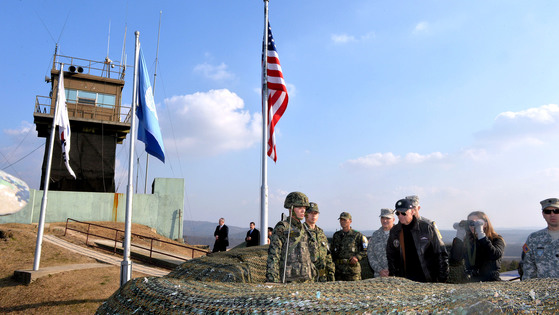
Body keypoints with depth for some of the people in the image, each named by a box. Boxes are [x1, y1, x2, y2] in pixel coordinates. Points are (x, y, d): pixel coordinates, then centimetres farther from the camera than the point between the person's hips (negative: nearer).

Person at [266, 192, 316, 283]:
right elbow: (273, 256, -13)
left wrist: (311, 278, 17)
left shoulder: (303, 229, 15)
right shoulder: (281, 228, -8)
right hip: (289, 280, -7)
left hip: (306, 279, 7)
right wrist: (273, 281, -18)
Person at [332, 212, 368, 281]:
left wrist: (357, 257, -12)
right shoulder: (336, 235, 13)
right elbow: (332, 251, 22)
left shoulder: (357, 235, 0)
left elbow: (366, 249, 1)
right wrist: (333, 263, 12)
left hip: (352, 269, -4)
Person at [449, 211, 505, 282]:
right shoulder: (466, 241, 10)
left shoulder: (497, 240, 6)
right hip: (470, 281, 2)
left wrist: (481, 233, -18)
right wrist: (459, 235, -5)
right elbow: (453, 262, -4)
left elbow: (494, 256, -18)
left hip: (491, 282, -2)